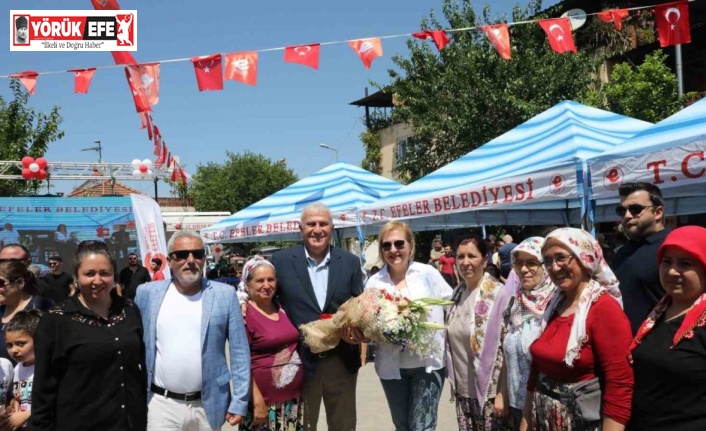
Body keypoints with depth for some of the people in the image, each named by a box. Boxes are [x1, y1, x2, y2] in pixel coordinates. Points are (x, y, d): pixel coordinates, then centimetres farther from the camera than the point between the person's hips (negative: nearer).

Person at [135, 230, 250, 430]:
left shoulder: (225, 295, -4)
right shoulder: (147, 293, 0)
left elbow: (239, 352, -2)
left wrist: (239, 402, -4)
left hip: (208, 405, 0)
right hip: (161, 405, 0)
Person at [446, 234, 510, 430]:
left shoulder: (498, 294, -14)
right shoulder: (457, 293, 5)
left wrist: (502, 393, -15)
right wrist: (453, 382, 12)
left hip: (488, 390, -5)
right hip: (462, 388, 6)